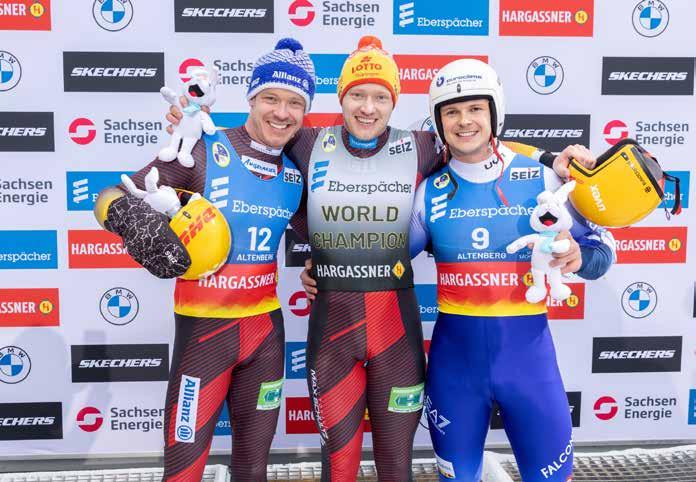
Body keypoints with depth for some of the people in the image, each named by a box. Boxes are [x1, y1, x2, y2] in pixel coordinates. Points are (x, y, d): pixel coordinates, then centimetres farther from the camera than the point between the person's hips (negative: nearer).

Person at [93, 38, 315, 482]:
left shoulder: (295, 172, 4)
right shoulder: (203, 152, -12)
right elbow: (111, 198, -12)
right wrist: (134, 218, -32)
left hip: (266, 327, 5)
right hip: (204, 327, -5)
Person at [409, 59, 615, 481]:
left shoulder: (540, 179, -5)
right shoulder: (430, 191, 0)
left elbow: (601, 248, 2)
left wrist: (576, 256, -20)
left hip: (526, 349, -1)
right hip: (455, 354, 2)